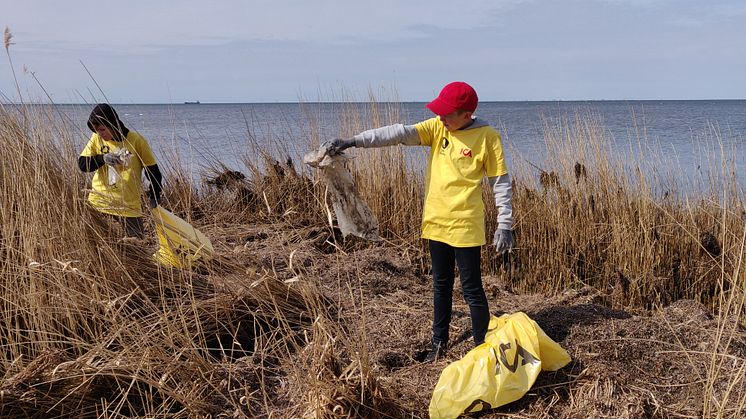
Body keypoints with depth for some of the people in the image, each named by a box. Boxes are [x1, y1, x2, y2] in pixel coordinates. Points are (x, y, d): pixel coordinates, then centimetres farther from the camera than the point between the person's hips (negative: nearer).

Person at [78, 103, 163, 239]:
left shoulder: (135, 140, -6)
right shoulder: (96, 139, 2)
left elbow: (152, 169, 1)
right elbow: (82, 164, -3)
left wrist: (155, 195, 3)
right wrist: (103, 158, -20)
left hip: (129, 205, -2)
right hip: (100, 202, 2)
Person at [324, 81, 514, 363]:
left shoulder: (487, 137, -9)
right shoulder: (437, 128, 1)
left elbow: (501, 182, -5)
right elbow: (400, 133, -11)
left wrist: (505, 224, -7)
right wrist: (354, 141, -23)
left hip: (465, 227, -5)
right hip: (436, 222, 5)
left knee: (472, 289, 1)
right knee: (441, 285, 17)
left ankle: (482, 346, 14)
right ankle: (439, 340, 30)